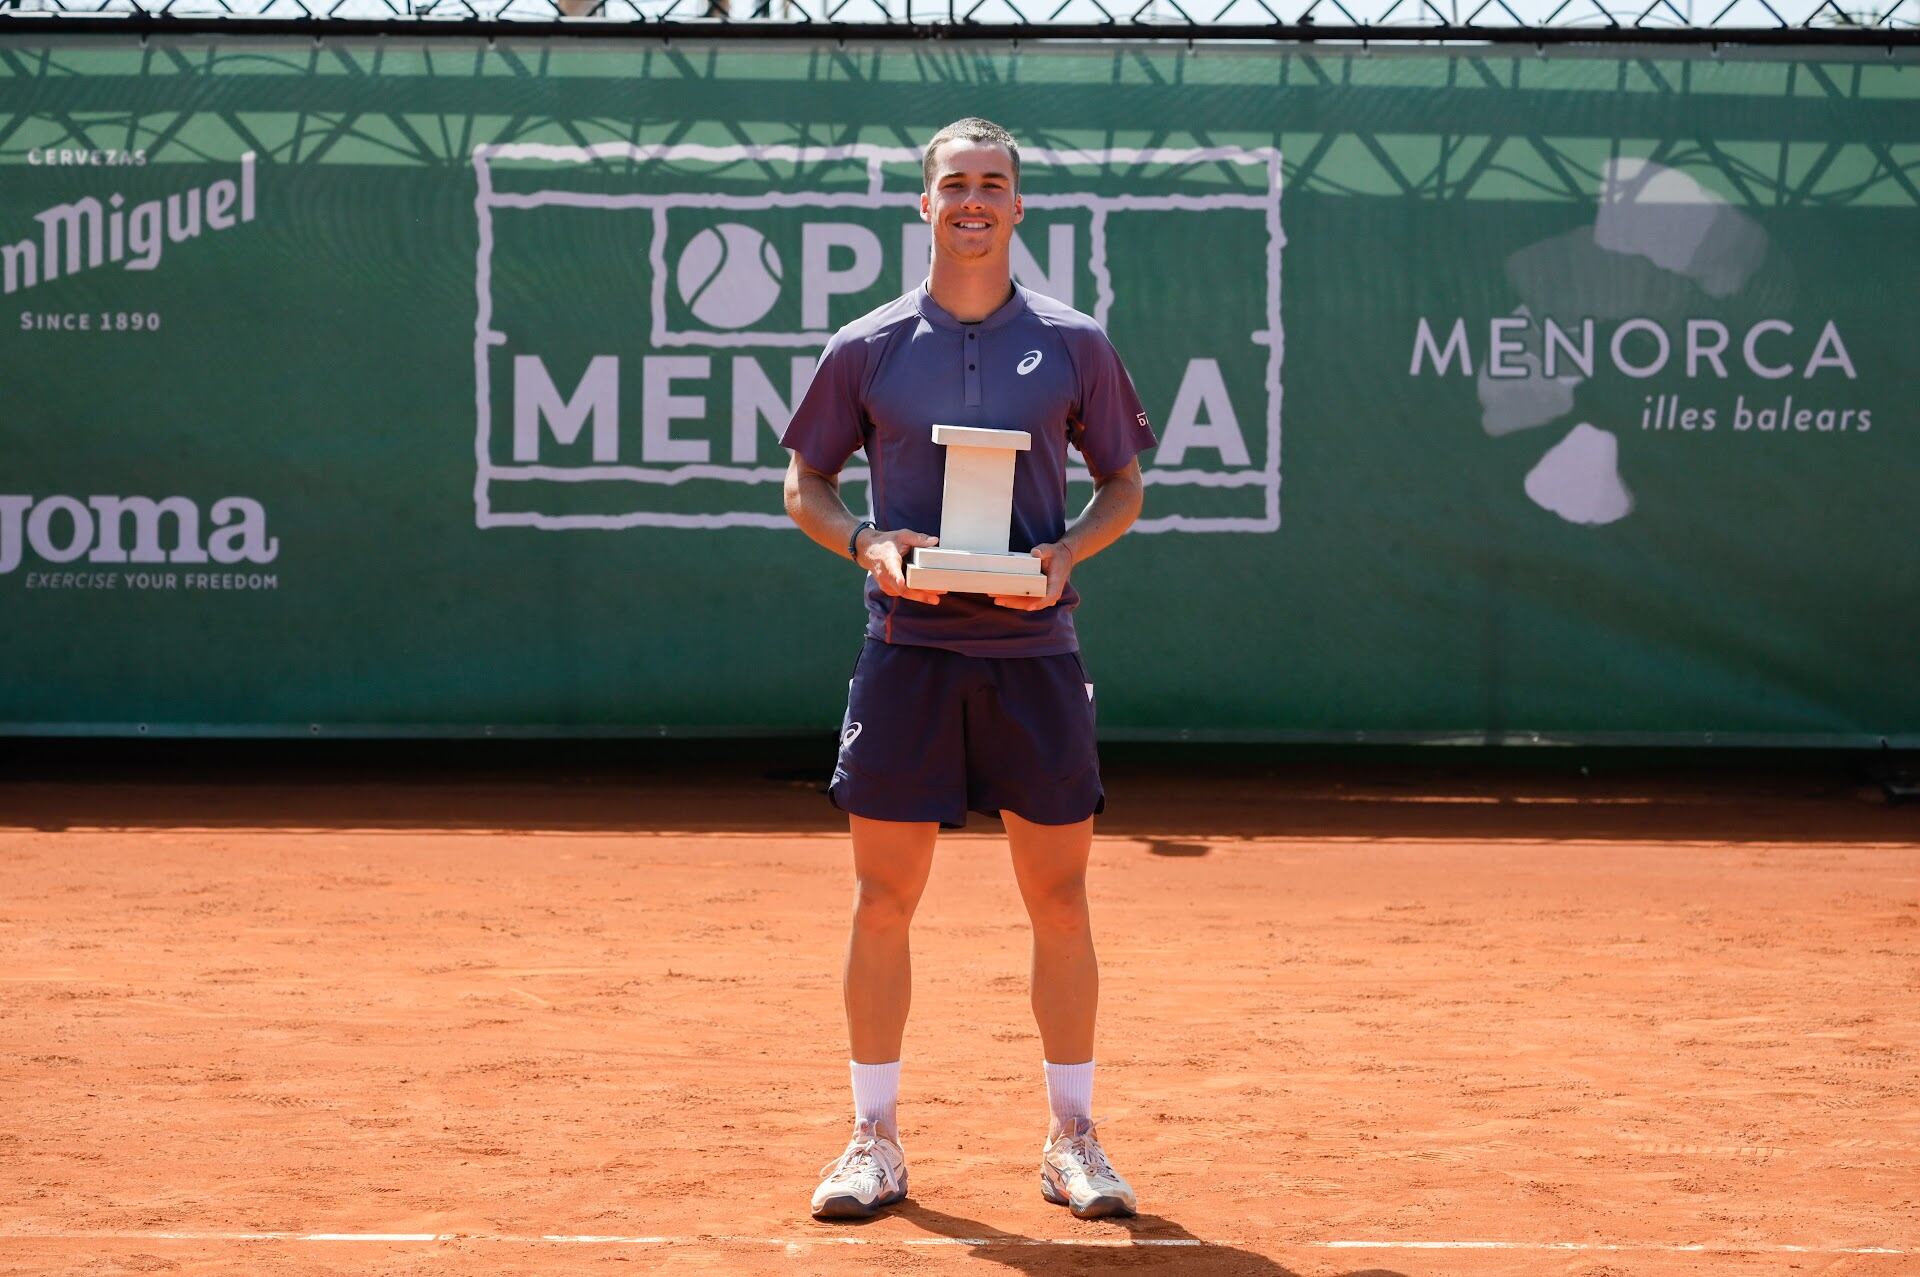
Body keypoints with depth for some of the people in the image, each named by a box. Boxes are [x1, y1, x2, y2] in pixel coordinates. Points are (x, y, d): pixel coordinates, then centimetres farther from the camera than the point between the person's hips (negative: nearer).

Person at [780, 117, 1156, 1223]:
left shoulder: (1073, 345, 5)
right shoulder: (868, 350, 4)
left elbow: (1123, 484, 11)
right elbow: (806, 483, 11)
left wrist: (1066, 552, -8)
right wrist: (868, 542, -8)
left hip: (1035, 649, 0)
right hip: (909, 646, 0)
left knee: (1060, 899, 2)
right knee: (885, 897, 0)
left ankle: (1073, 1138, 13)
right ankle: (875, 1140, 10)